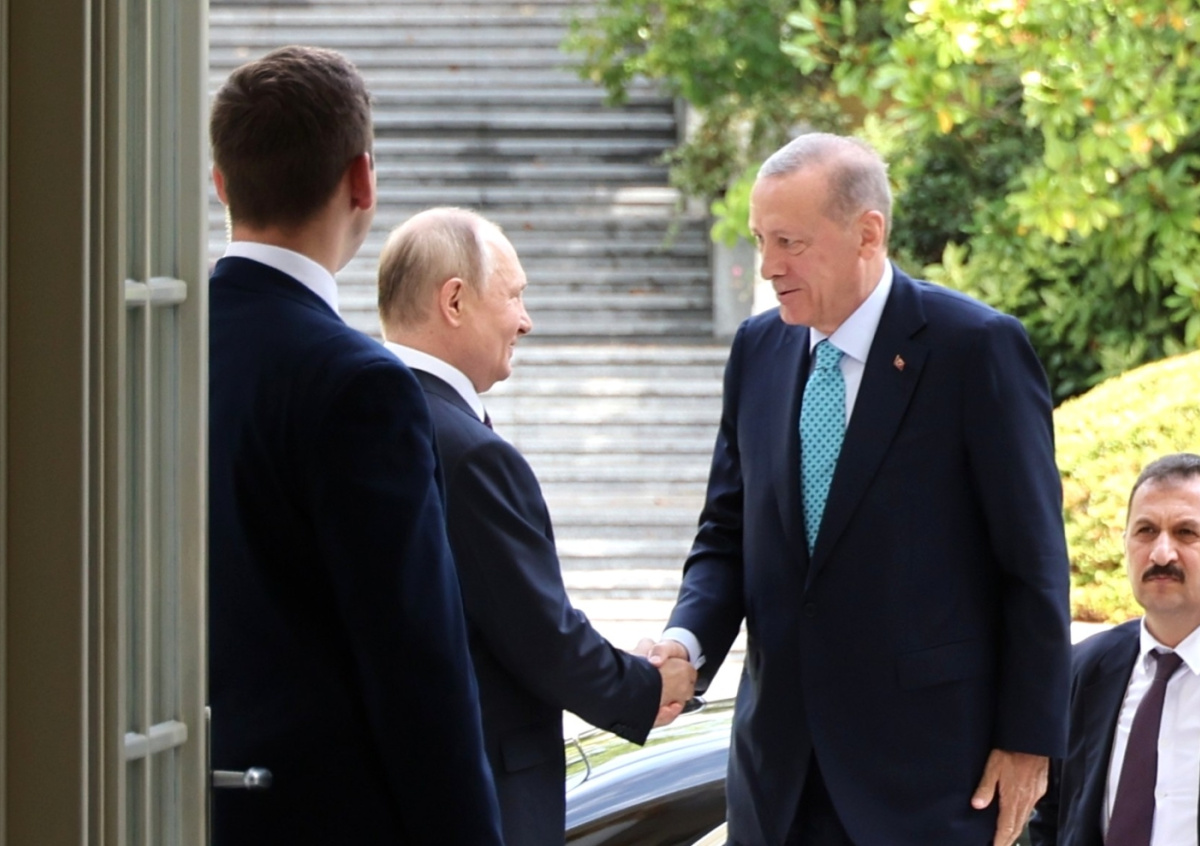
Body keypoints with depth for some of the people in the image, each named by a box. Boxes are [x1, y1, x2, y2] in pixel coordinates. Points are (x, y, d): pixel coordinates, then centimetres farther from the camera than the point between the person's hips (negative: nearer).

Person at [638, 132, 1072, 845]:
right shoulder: (758, 349, 9)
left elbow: (1034, 563, -8)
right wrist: (688, 638, -7)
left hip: (927, 764, -5)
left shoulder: (976, 346, -9)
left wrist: (1030, 740, -9)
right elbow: (727, 535, 13)